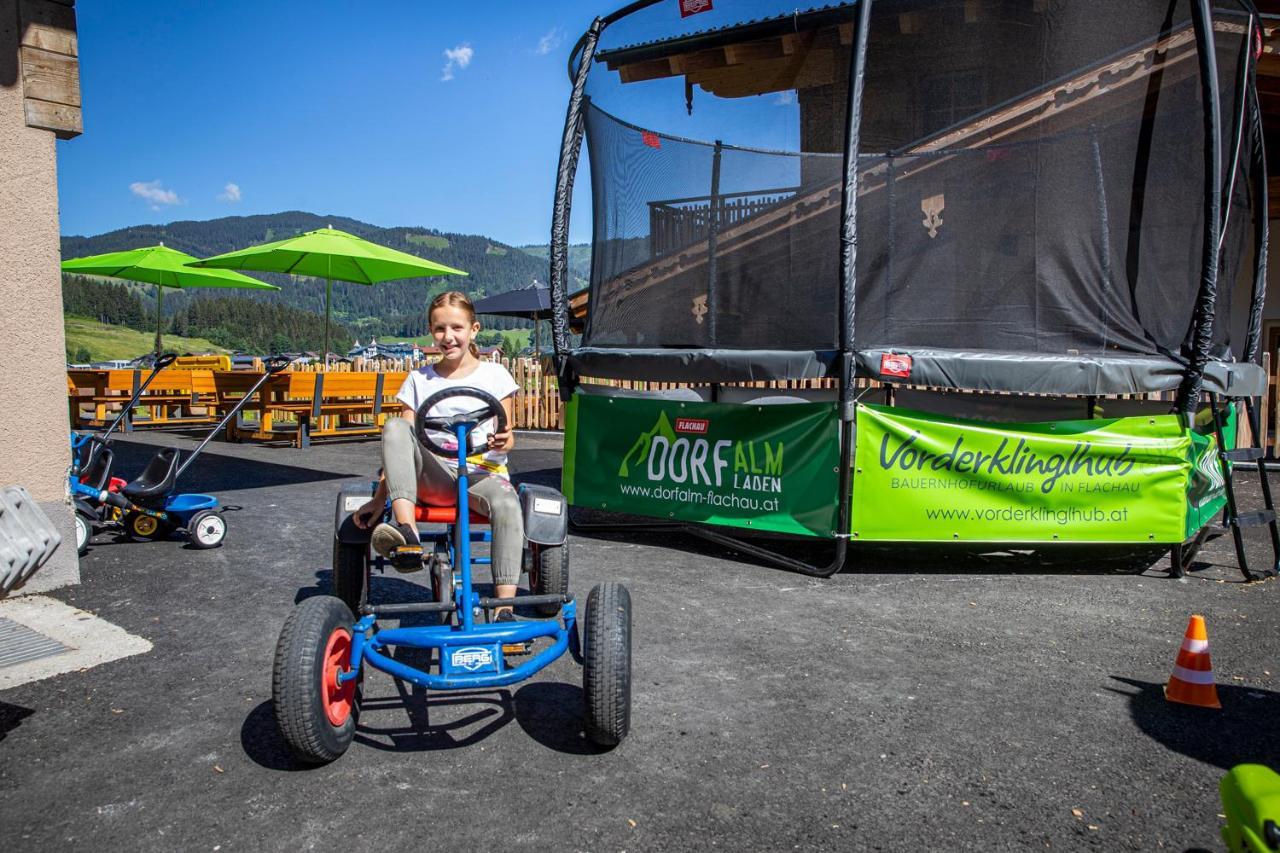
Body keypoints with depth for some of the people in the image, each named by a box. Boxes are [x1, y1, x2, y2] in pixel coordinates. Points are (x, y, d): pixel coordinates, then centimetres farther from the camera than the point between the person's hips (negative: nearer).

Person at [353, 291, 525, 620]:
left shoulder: (494, 374, 8)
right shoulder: (419, 379, 12)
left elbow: (507, 437, 4)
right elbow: (398, 445, 6)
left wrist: (502, 442, -22)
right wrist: (380, 497, -3)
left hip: (482, 472, -2)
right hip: (433, 475, 2)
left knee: (507, 504, -37)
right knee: (394, 426, -26)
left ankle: (504, 608, -40)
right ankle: (407, 533, -41)